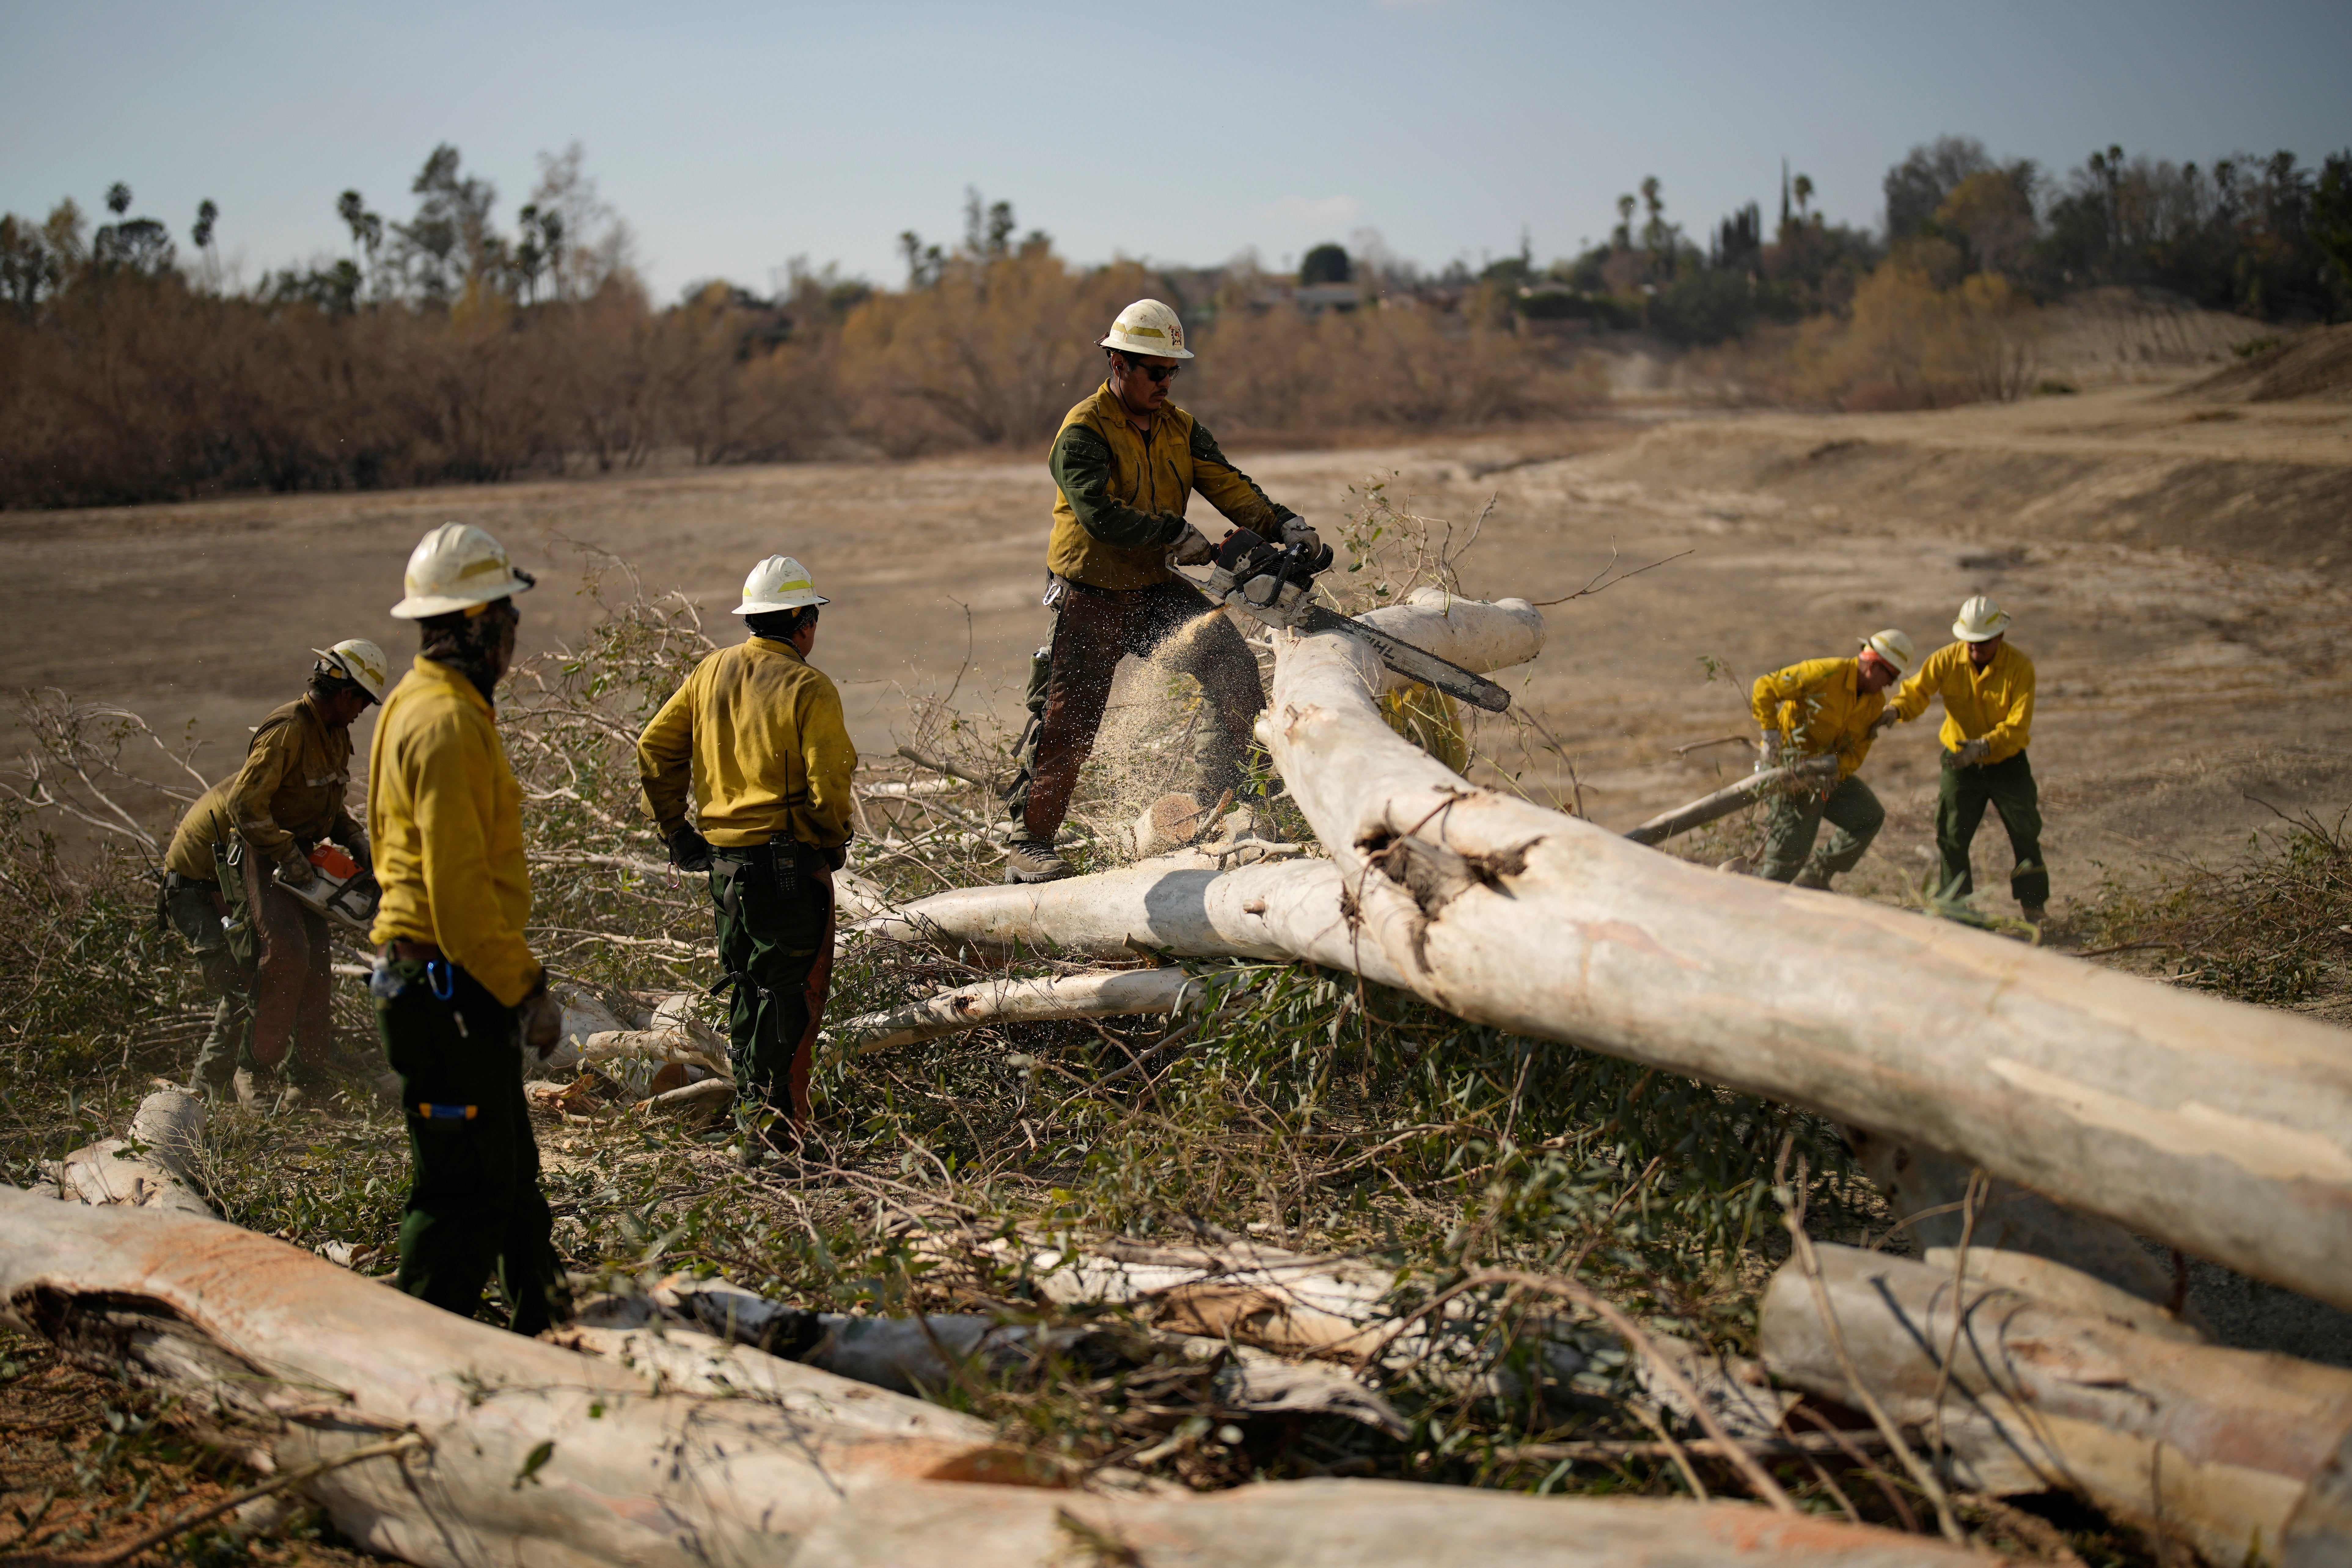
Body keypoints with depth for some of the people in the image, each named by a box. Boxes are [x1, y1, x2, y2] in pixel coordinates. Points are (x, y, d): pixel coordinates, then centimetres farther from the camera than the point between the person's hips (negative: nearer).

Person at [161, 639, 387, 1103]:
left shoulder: (336, 735, 9)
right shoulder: (287, 731, -22)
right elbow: (246, 804, -26)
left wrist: (356, 838, 6)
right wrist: (290, 859, -25)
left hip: (297, 857, 9)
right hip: (260, 856, -9)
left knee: (315, 966, 6)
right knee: (285, 953, -22)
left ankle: (311, 1079, 10)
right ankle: (259, 1067, -14)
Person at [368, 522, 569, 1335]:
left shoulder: (419, 703, 16)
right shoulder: (448, 724, -18)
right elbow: (460, 886, -23)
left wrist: (516, 978, 25)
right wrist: (525, 990, -18)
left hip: (443, 985, 11)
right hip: (450, 986, -11)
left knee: (509, 1172, 20)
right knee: (467, 1190, -5)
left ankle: (546, 1326, 31)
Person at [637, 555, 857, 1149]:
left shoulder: (711, 671, 7)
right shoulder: (809, 688, -12)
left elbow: (655, 749, 7)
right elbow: (828, 785, -17)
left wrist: (674, 829, 13)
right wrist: (832, 846, 0)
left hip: (722, 857, 7)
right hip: (788, 863, -7)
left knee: (746, 982, 20)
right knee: (790, 988, 1)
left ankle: (747, 1099, 28)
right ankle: (782, 1120, 2)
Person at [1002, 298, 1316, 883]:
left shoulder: (1180, 429, 5)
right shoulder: (1083, 432, -16)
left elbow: (1228, 485, -5)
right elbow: (1099, 513, -29)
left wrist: (1283, 526, -21)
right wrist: (1176, 534, -31)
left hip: (1156, 591, 5)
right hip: (1089, 599, -5)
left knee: (1229, 658, -15)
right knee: (1067, 725, -2)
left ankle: (1220, 799, -7)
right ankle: (1028, 845, 11)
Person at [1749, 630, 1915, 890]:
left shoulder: (1876, 702, 1)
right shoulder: (1826, 674, -21)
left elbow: (1857, 751, -3)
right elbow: (1765, 687, -20)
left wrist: (1835, 767, -25)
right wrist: (1771, 736, -24)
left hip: (1829, 771, 8)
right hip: (1791, 768, -8)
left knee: (1870, 818, 8)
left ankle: (1814, 878, 15)